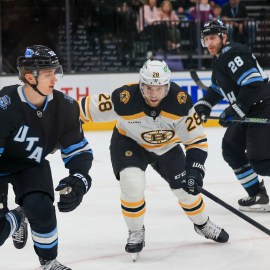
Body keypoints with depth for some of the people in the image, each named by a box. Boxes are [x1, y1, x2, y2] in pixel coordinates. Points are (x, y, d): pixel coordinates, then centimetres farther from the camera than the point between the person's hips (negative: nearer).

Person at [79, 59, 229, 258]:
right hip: (129, 142, -2)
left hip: (166, 146, 2)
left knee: (186, 188, 1)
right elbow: (87, 108, -23)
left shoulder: (181, 102, -31)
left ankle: (203, 224, 33)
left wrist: (195, 170, -32)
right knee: (132, 184, -24)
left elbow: (197, 139, -22)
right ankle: (136, 233, 0)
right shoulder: (124, 99, -36)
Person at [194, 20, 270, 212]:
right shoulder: (219, 59, 15)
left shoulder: (233, 54, -18)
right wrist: (204, 104, 12)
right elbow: (217, 88, 28)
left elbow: (253, 83, -27)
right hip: (248, 112, 11)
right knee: (231, 149, 13)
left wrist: (234, 110, -25)